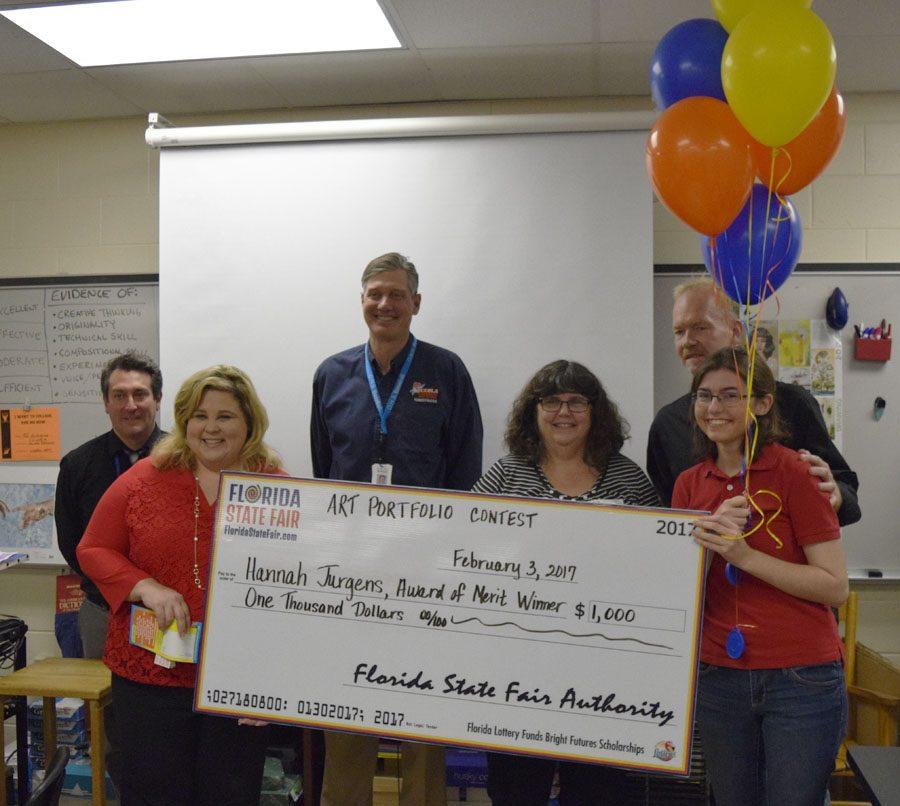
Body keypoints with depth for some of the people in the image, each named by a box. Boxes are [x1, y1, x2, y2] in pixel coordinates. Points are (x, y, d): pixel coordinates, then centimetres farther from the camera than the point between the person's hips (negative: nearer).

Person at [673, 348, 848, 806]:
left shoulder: (795, 472, -8)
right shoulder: (689, 484, 6)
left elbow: (835, 587, -12)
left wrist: (744, 555, -20)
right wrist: (709, 535, -14)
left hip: (801, 678, -4)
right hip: (720, 677, 5)